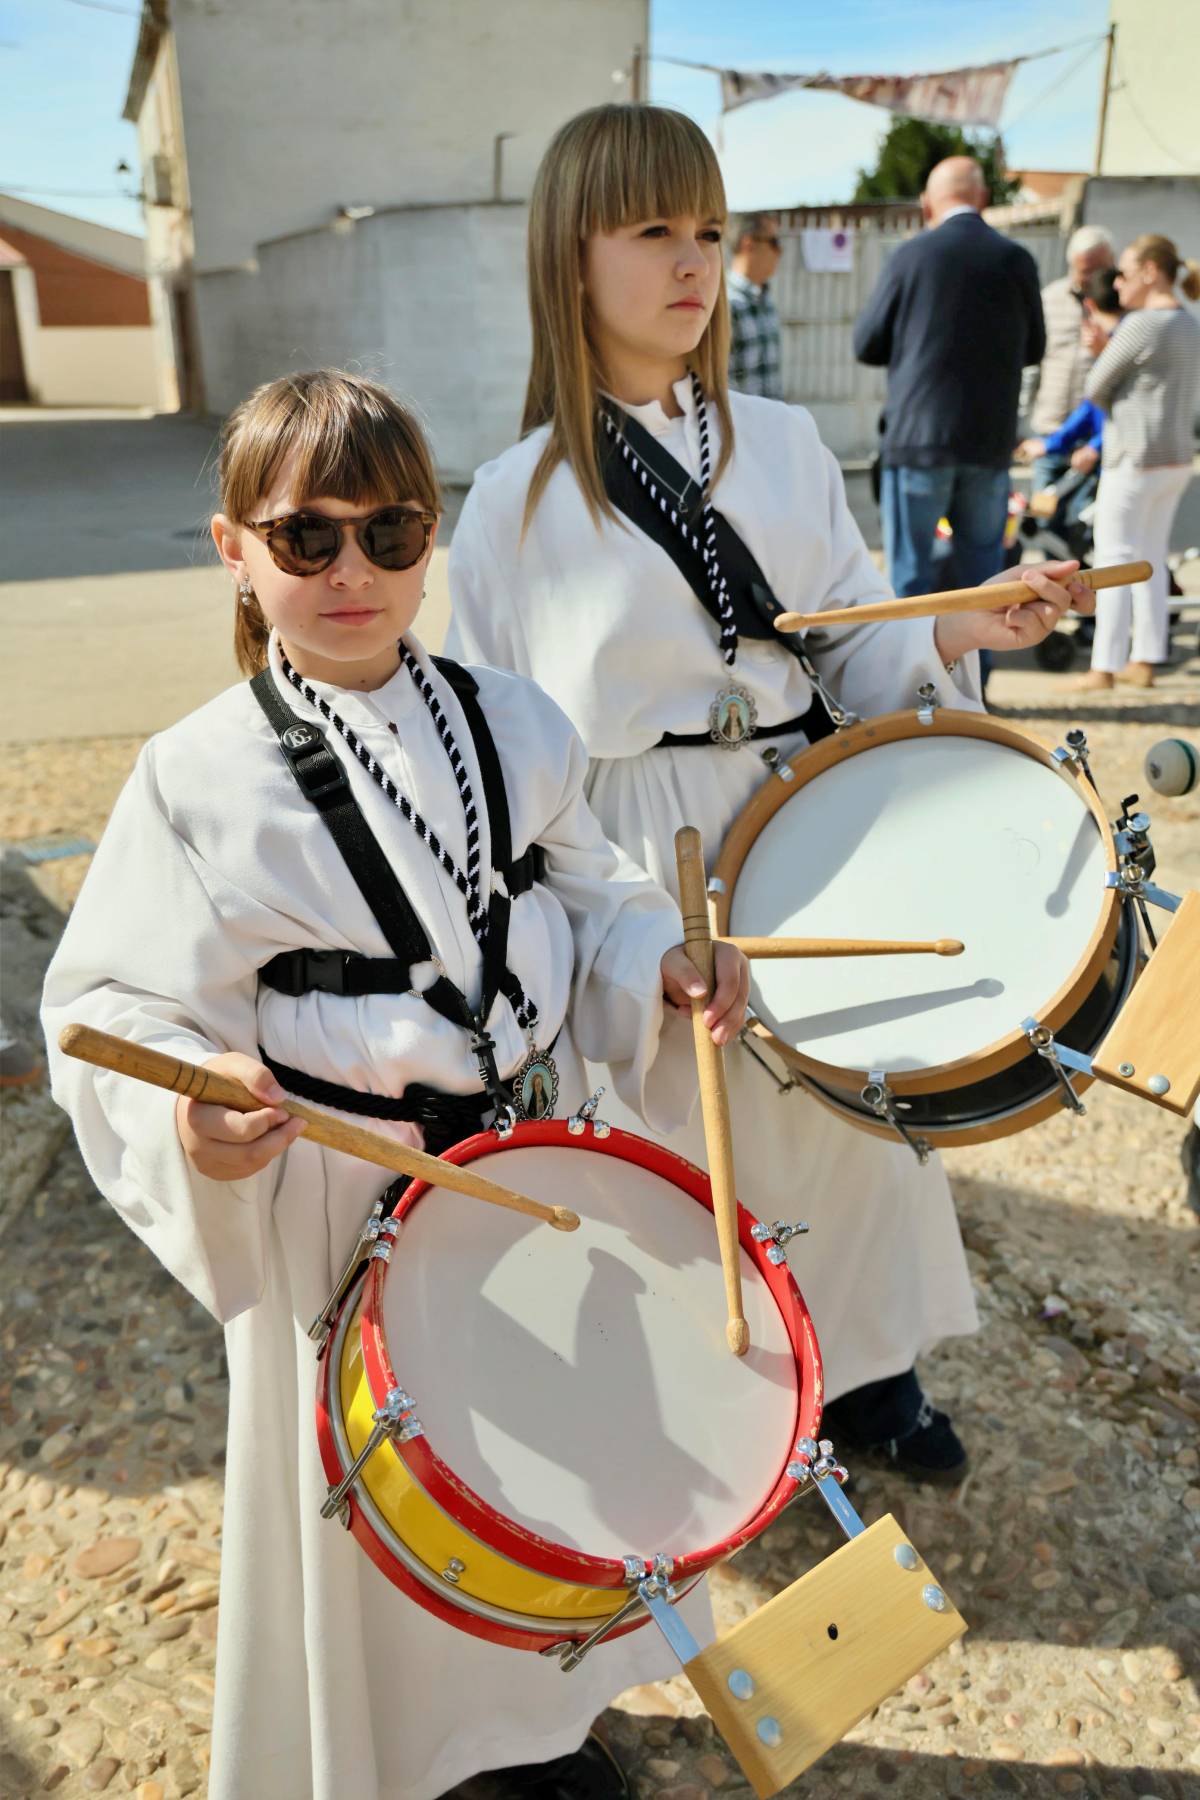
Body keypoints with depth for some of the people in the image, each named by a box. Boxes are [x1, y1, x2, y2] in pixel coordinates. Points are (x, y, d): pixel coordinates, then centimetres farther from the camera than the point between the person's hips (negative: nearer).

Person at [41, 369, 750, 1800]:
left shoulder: (512, 724, -3)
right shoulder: (199, 780, -14)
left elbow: (583, 900, 9)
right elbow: (126, 1012, -12)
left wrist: (659, 962, -11)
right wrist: (190, 1125, -31)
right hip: (346, 1206, -3)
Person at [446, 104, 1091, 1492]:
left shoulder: (782, 445, 3)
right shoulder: (516, 501, -5)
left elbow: (858, 646, 4)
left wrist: (960, 631, -15)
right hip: (639, 866, -3)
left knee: (847, 1100, 16)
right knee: (674, 1134, 10)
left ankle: (864, 1373, 43)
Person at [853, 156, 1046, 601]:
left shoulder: (911, 256, -6)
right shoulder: (1017, 260, 1)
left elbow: (866, 345, 0)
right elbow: (1033, 348, 12)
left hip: (919, 435, -3)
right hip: (990, 439, 3)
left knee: (910, 568, 4)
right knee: (983, 562, 14)